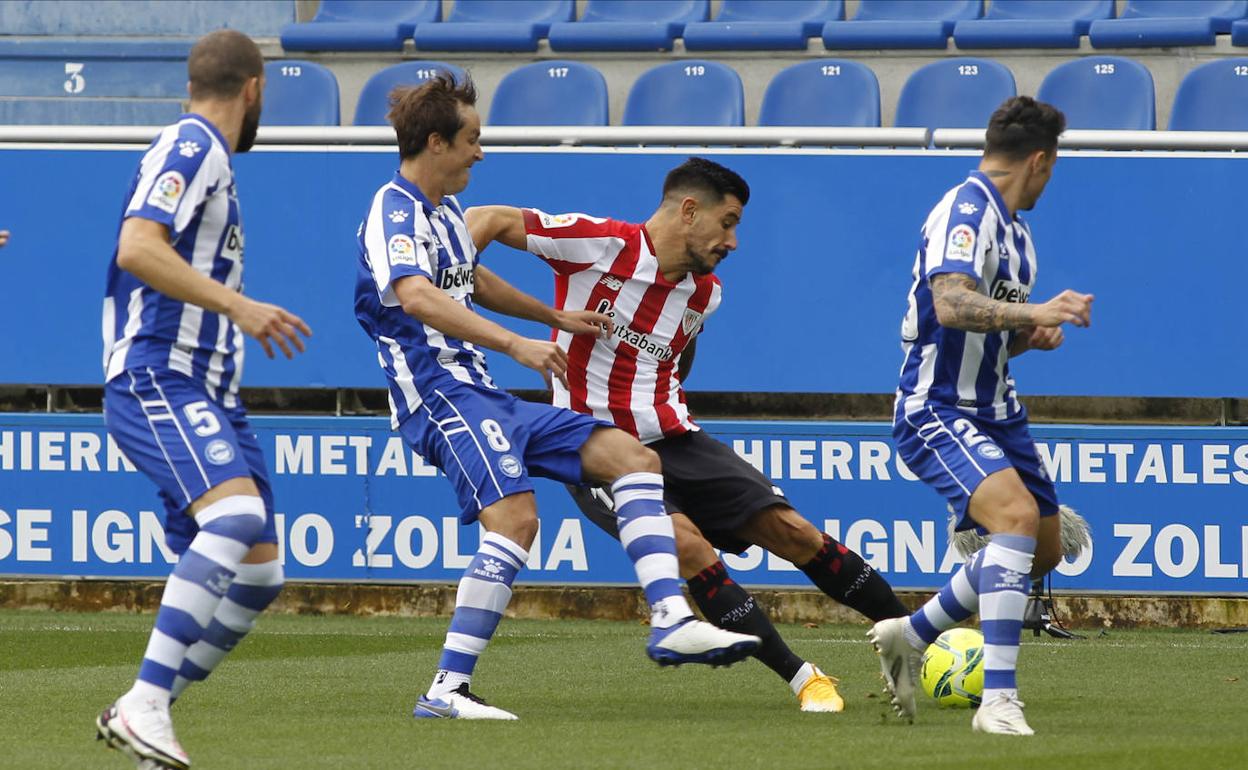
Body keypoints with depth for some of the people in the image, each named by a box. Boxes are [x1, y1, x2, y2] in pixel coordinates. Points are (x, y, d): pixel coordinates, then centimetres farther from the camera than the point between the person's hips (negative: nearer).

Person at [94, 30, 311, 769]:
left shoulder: (209, 157, 23)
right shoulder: (190, 148, -7)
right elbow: (136, 247, -23)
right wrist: (239, 306, -25)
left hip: (206, 392, 10)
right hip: (156, 381, -10)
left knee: (258, 572, 4)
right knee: (237, 514, -31)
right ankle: (145, 704, -35)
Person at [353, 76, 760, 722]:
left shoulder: (444, 210, 20)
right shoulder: (394, 211, -12)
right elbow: (414, 296, -31)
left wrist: (556, 319, 48)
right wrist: (514, 344, -37)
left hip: (486, 399, 10)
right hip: (440, 395, -10)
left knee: (632, 457, 2)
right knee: (515, 517, -29)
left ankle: (671, 620, -8)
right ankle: (448, 689, -26)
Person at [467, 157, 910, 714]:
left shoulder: (705, 292, 7)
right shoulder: (602, 244, -12)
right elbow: (487, 219, -10)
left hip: (672, 439, 6)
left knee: (791, 530, -7)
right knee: (689, 544, -28)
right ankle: (801, 678, -21)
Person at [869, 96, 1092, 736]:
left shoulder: (1013, 228, 15)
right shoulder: (966, 210, -16)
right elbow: (951, 304, -32)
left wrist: (1032, 334, 5)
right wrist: (1033, 312, -42)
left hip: (992, 410, 10)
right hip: (937, 412, -10)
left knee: (1043, 550, 15)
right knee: (1016, 513, -30)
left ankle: (910, 636, 32)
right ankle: (997, 700, -33)